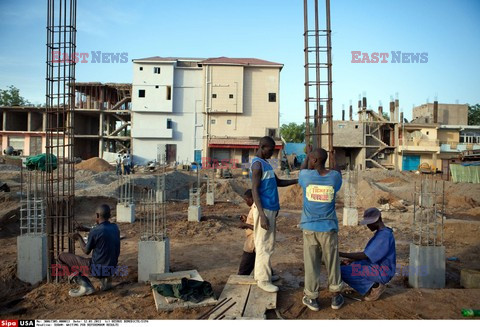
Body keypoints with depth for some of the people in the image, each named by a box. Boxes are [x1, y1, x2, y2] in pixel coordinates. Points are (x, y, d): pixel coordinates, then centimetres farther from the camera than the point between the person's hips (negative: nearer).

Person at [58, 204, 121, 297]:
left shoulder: (95, 231, -17)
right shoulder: (115, 227, 1)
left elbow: (86, 251, -4)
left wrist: (79, 238, 12)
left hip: (97, 268, -7)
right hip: (112, 268, 7)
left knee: (62, 257, 4)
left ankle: (84, 285, -6)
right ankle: (106, 279, 16)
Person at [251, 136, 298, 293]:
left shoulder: (266, 164, 16)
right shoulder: (257, 164, -14)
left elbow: (278, 182, 22)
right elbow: (255, 191, -19)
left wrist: (297, 180, 10)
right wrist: (262, 215, -23)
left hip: (271, 209, 10)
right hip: (265, 210, -10)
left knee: (267, 244, 16)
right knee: (264, 246, -2)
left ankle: (260, 274, 26)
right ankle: (263, 280, 7)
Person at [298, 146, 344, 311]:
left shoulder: (307, 176, -9)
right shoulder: (334, 177, -6)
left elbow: (302, 169, 15)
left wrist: (307, 153, 31)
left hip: (309, 227, -1)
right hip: (329, 227, 1)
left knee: (311, 263, 8)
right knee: (332, 262, 14)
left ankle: (311, 297, 17)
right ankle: (336, 296, 25)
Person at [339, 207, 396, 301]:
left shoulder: (384, 236, -23)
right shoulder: (380, 233, 10)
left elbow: (364, 256, -25)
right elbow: (369, 254, 14)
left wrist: (341, 254, -23)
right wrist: (351, 260, 3)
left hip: (381, 272, -10)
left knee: (343, 271, -19)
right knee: (345, 265, 16)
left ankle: (374, 286, -6)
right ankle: (375, 284, 9)